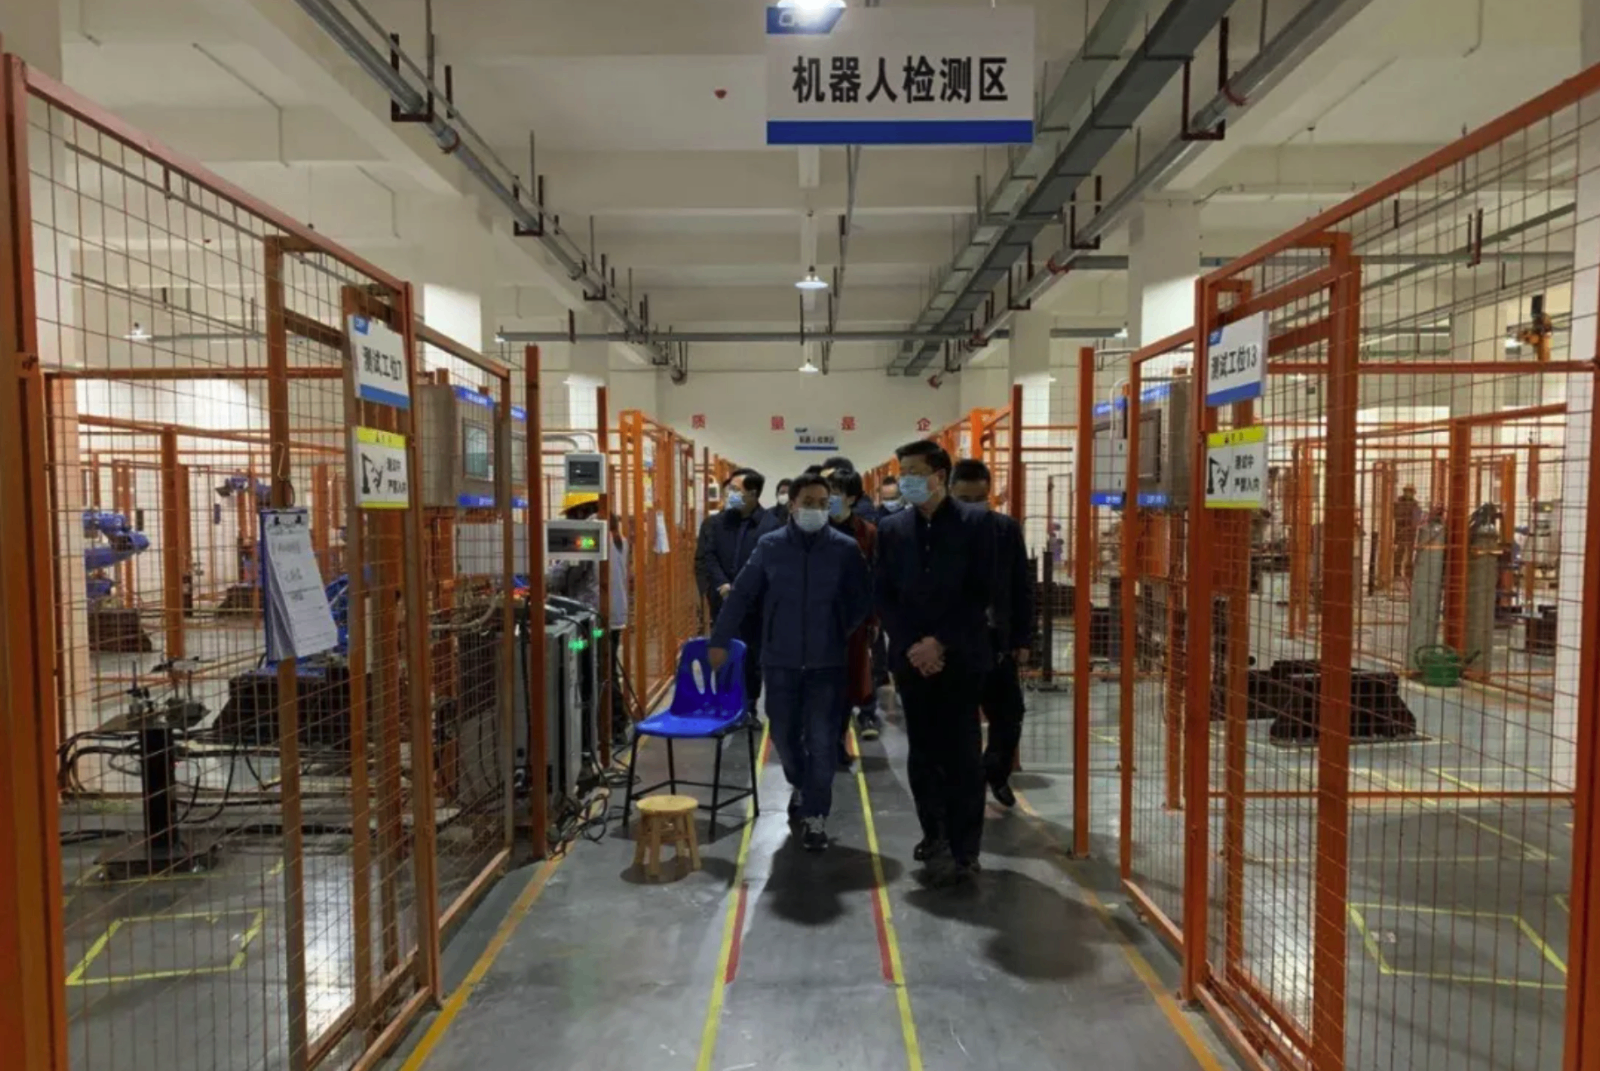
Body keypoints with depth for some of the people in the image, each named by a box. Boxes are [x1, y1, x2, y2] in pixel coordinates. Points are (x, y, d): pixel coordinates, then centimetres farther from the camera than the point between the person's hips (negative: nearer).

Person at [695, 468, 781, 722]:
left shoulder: (771, 525, -5)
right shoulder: (713, 523, 6)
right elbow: (704, 558, -1)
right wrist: (722, 585, -16)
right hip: (723, 604, 2)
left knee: (753, 659, 9)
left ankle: (748, 710, 22)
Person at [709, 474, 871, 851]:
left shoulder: (845, 548, -4)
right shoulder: (770, 546, -2)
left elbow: (863, 600, 4)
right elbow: (741, 595, 3)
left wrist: (839, 632, 0)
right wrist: (720, 640, 3)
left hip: (827, 661, -1)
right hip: (781, 660, 2)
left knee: (822, 741, 1)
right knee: (784, 735, 14)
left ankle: (815, 817, 15)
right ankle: (800, 786, 42)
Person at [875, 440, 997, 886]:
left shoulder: (975, 524, -3)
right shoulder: (892, 529, 7)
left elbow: (979, 594, -7)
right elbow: (883, 596, 5)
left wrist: (940, 642, -13)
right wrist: (912, 645, -7)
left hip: (960, 657, -3)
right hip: (912, 658, 3)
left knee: (962, 756, 1)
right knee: (923, 755, 10)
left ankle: (963, 851, 11)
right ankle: (936, 839, 25)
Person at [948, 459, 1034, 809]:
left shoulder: (1008, 529, 1)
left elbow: (1022, 588, 5)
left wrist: (1022, 640, 2)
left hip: (998, 641, 3)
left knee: (1009, 715, 9)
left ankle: (997, 774, 38)